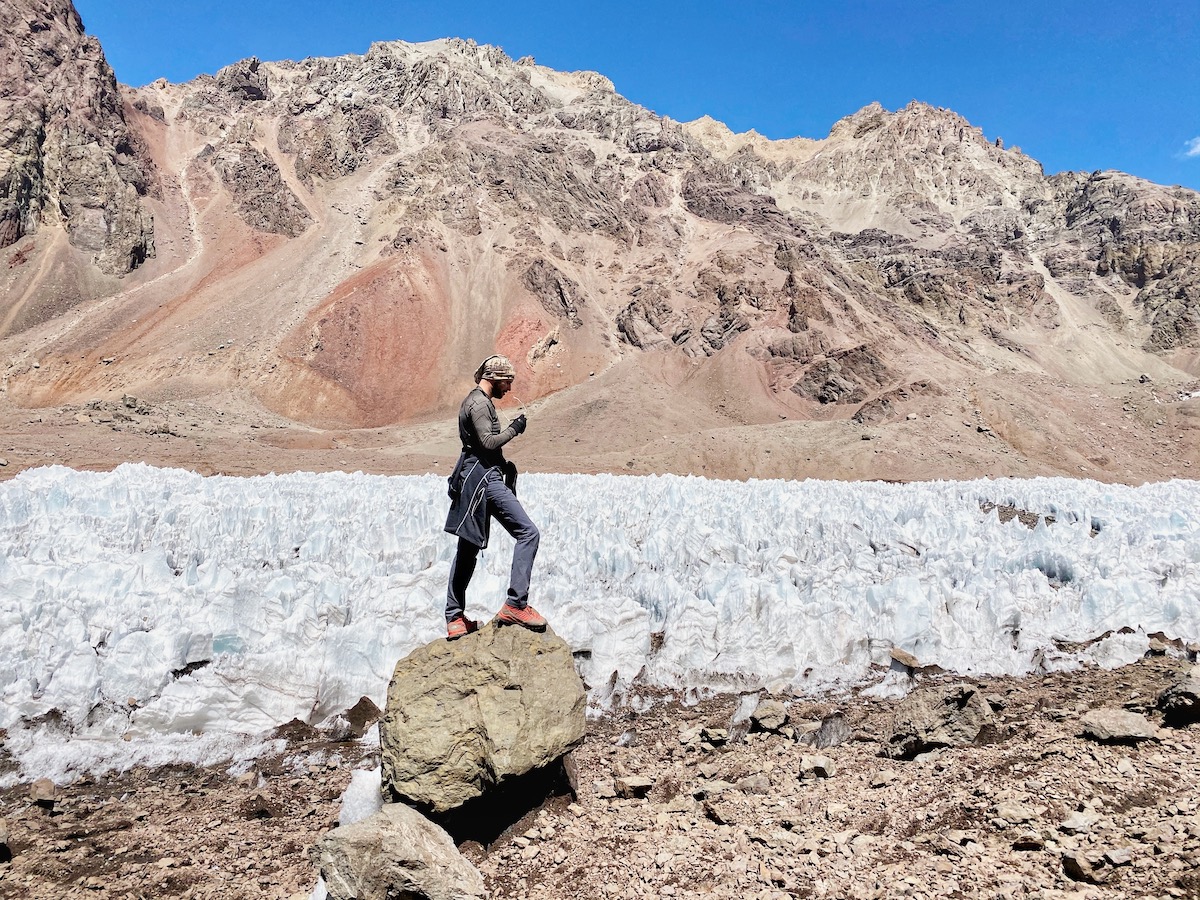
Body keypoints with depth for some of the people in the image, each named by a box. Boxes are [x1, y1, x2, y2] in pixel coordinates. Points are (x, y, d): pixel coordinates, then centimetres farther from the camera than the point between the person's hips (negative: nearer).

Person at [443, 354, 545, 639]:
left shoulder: (477, 401, 22)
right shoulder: (479, 403, -11)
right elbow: (488, 442, -22)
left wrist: (504, 465, 23)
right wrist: (514, 429, -8)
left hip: (475, 479, 11)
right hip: (483, 478, -11)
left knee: (468, 548, 12)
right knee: (528, 532, -13)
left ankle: (454, 619, 17)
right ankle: (516, 605, -16)